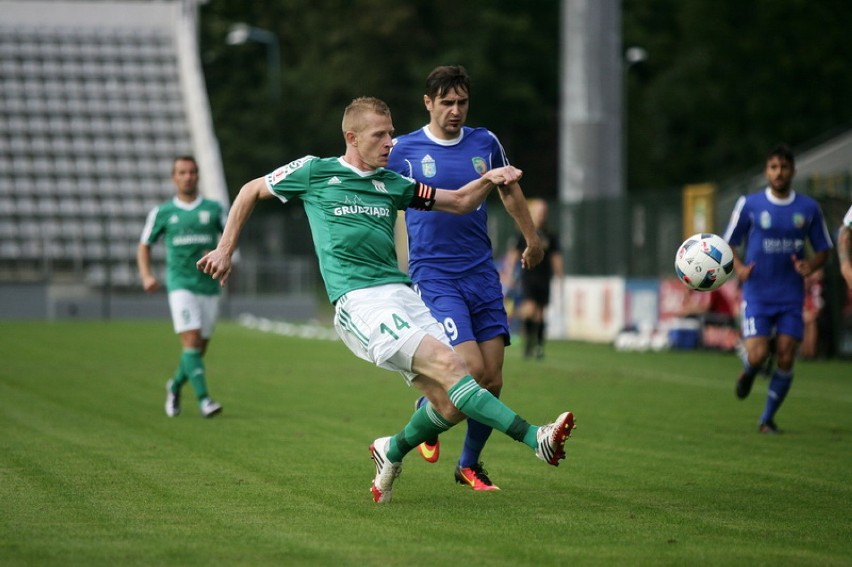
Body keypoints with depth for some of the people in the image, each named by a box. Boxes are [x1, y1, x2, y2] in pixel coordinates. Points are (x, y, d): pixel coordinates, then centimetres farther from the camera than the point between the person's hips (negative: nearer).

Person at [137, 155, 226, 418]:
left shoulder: (214, 208, 6)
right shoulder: (161, 213, 4)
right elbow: (144, 246, 12)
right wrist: (146, 275, -5)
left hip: (209, 286, 2)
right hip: (180, 285, -2)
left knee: (200, 347, 8)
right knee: (191, 341, -18)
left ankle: (176, 385, 35)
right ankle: (203, 399, -21)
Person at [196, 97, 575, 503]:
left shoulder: (393, 184, 19)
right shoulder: (314, 172, 7)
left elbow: (459, 202, 23)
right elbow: (251, 191, 20)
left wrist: (489, 179, 3)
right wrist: (225, 250, 17)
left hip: (402, 294, 6)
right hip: (358, 300, -6)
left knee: (451, 404, -7)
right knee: (447, 364, -25)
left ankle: (391, 452, 22)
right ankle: (535, 439, -33)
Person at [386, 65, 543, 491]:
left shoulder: (484, 143, 7)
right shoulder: (405, 150, -5)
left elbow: (509, 189, 23)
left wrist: (532, 238, 30)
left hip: (482, 273, 4)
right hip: (434, 276, -4)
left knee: (493, 380, 0)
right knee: (471, 369, -19)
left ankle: (469, 465, 19)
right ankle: (427, 408, 13)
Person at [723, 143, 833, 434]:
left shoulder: (809, 208, 2)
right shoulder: (749, 205, -2)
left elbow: (823, 250, 11)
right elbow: (729, 243, 6)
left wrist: (810, 265, -12)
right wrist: (739, 266, -14)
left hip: (791, 297, 2)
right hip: (757, 294, -2)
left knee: (785, 359, -4)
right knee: (757, 355, -14)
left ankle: (768, 418, 13)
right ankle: (748, 373, 25)